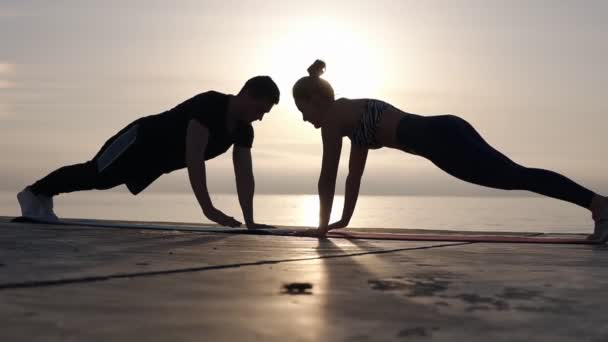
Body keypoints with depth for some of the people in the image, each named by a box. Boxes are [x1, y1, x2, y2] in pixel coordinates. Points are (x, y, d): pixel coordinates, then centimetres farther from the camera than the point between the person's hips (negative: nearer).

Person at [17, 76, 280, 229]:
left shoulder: (243, 129, -11)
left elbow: (244, 174, -10)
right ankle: (33, 193, 25)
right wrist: (208, 209, -51)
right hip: (141, 140, -8)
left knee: (97, 180, 21)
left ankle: (43, 198, 40)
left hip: (158, 161, 8)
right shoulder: (209, 106, -37)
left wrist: (249, 221, -17)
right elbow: (194, 158, -46)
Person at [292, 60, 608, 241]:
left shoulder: (333, 115, 3)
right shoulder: (354, 115, 29)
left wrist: (323, 225, 9)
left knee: (518, 177, -16)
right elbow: (354, 176, 34)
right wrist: (344, 220, 35)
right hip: (447, 132, 9)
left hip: (441, 139, -9)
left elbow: (328, 176, 2)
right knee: (517, 177, 8)